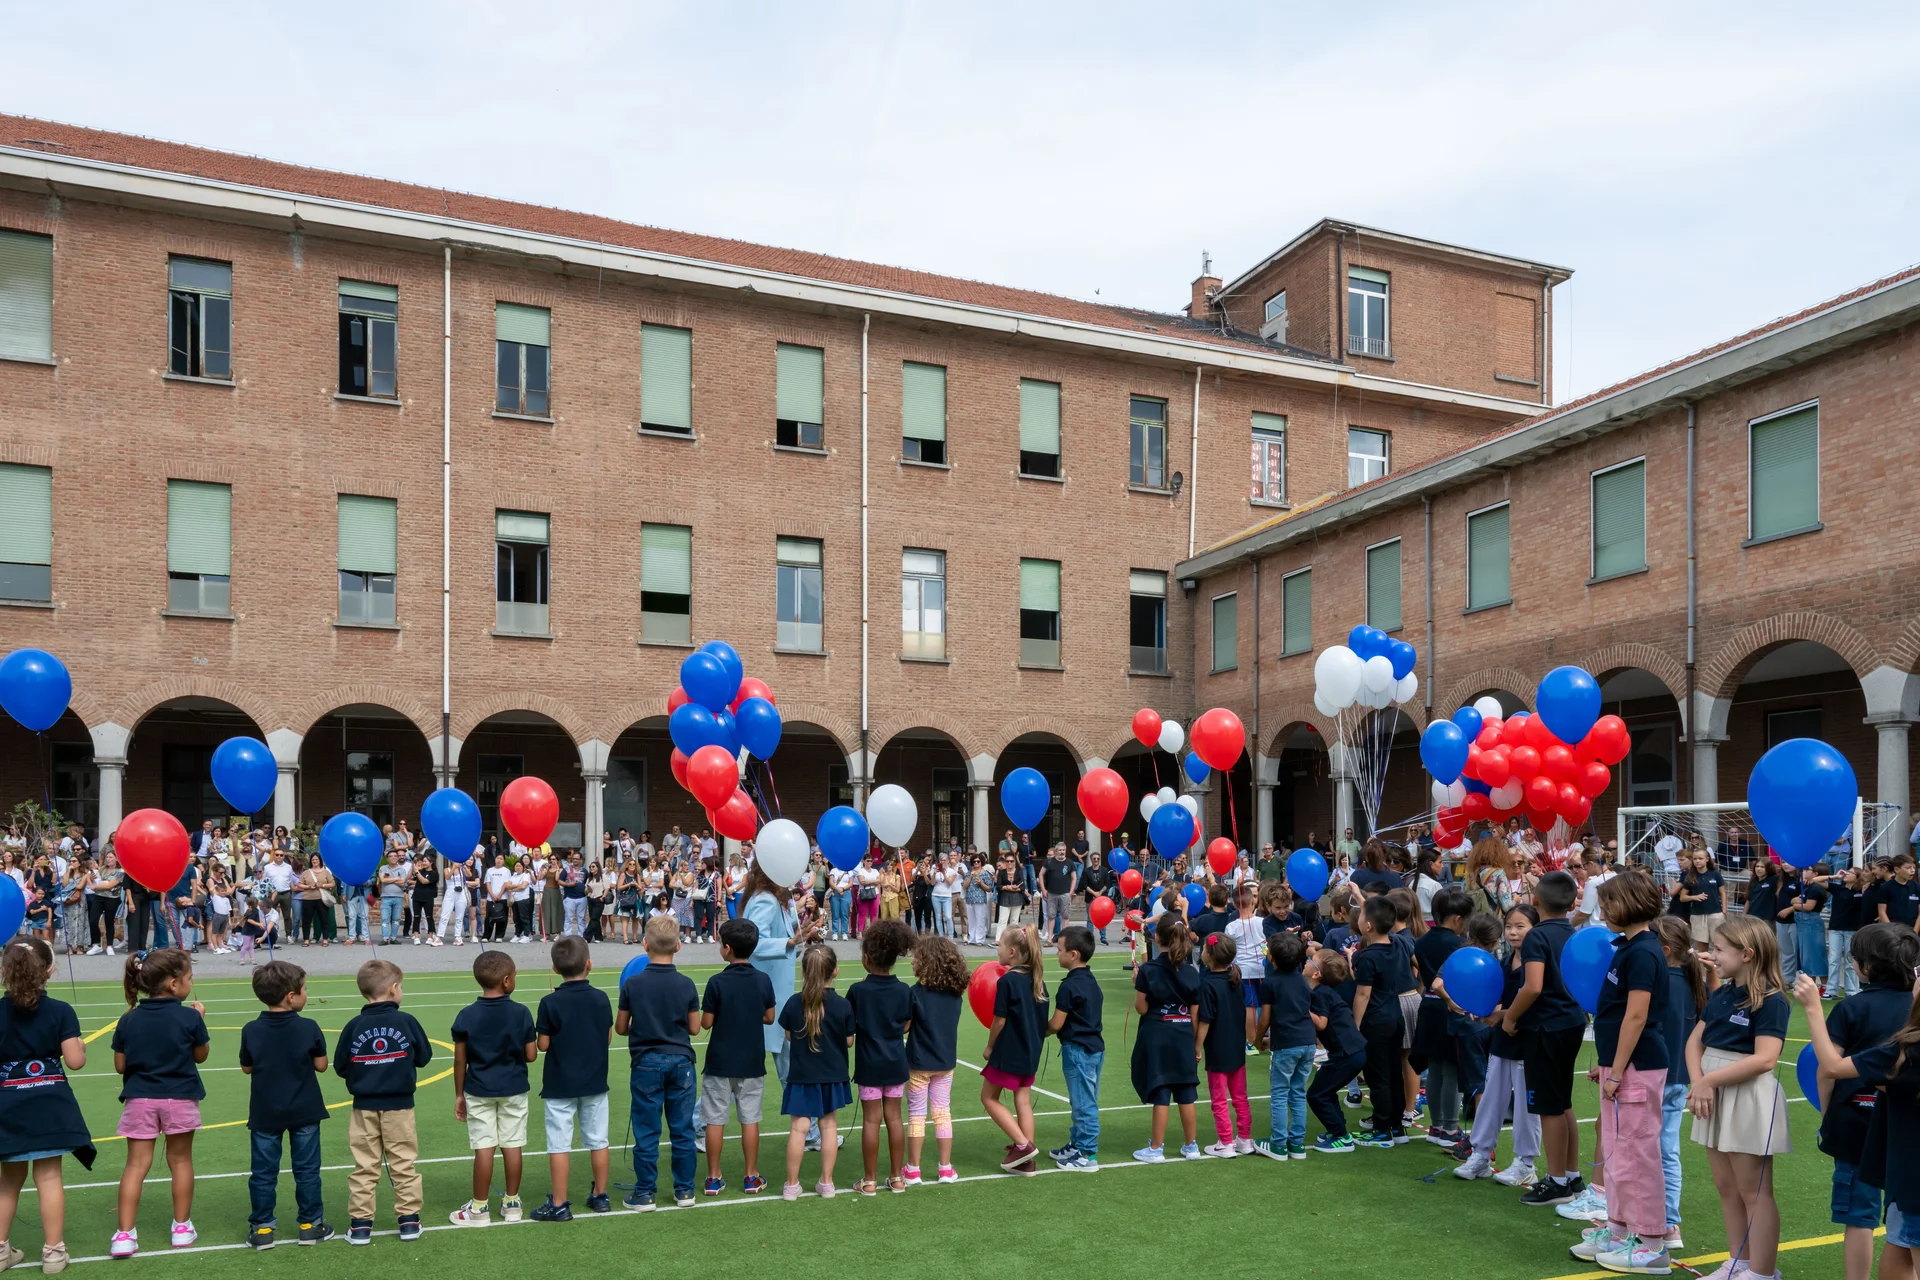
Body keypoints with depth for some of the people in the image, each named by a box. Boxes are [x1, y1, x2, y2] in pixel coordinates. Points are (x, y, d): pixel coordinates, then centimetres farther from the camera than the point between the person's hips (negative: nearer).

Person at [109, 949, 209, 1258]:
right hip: (180, 1099, -2)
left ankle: (125, 1234, 4)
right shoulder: (189, 1017, -12)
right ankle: (182, 1227, 22)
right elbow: (200, 1056, 2)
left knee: (136, 1163, 7)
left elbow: (120, 1065, 2)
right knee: (180, 1160, 12)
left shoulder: (128, 1020, -3)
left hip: (140, 1100, 2)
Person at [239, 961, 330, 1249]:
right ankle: (310, 1224, 16)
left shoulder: (251, 1030, -8)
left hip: (264, 1113, 1)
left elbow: (246, 1068, 3)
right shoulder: (309, 1028, -14)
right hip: (304, 1111, -1)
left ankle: (261, 1228, 15)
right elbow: (321, 1064, -6)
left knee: (263, 1172, 11)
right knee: (307, 1169, 9)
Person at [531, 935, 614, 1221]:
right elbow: (608, 1038, 2)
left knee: (559, 1145, 4)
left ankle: (559, 1204, 7)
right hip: (594, 1082, 3)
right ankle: (600, 1195, 24)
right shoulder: (601, 998, -6)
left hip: (560, 1085, -3)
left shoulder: (550, 1003, -13)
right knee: (598, 1141, 14)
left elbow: (543, 1045, -10)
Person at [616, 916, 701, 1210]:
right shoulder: (686, 984, -6)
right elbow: (695, 1028, 0)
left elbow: (620, 1028, 0)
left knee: (646, 1132, 6)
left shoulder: (632, 984, -9)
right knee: (682, 1129, 10)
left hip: (647, 1063, -1)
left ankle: (644, 1194, 12)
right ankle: (684, 1190, 17)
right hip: (680, 1060, 1)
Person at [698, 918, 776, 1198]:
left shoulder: (717, 982, -13)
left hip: (720, 1062, -2)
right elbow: (769, 1018, 3)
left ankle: (713, 1178, 13)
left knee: (715, 1120, 7)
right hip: (752, 1062, 2)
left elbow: (706, 1023, -10)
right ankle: (751, 1177, 15)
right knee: (750, 1119, 9)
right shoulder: (763, 981, -4)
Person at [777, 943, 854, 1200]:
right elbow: (849, 1041, -3)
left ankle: (791, 1185, 10)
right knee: (829, 1126, 11)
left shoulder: (794, 1002, -10)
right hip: (832, 1076, 0)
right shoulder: (843, 1005, -12)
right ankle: (826, 1183, 18)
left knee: (799, 1128, 4)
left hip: (801, 1075, 0)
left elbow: (788, 1035, 3)